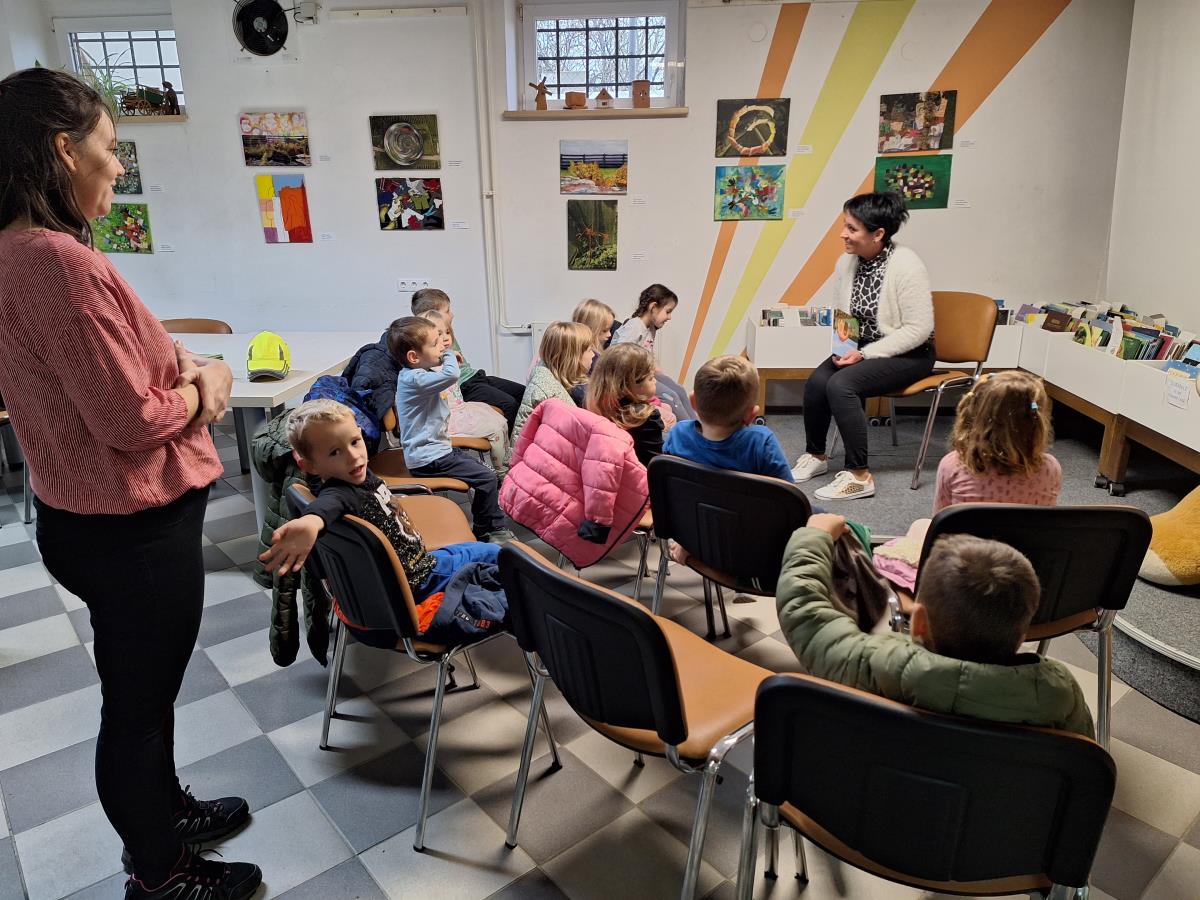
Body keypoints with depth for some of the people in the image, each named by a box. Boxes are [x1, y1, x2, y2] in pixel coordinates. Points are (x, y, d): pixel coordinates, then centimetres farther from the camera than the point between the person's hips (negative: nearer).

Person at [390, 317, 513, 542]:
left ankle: (494, 526, 29)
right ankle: (485, 532, 6)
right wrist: (449, 354, -16)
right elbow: (451, 375, -37)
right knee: (486, 478, -11)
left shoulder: (418, 373, 9)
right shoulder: (413, 379, -24)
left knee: (479, 466, 21)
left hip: (437, 447, 11)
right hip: (429, 459, -11)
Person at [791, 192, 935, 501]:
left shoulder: (906, 266, -19)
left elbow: (918, 329, -19)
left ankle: (859, 476, -21)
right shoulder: (847, 262, 0)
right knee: (817, 381, -19)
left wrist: (866, 354, -22)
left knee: (841, 385, -29)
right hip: (863, 349, 6)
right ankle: (815, 455, 4)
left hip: (909, 355, -6)